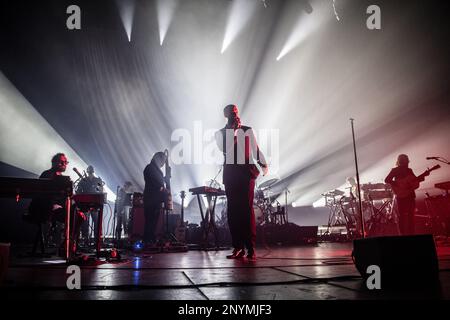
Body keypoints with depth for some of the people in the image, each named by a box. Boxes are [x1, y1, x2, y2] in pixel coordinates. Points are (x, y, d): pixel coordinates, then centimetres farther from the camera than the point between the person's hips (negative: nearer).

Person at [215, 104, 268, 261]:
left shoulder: (247, 130, 11)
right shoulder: (220, 133, 12)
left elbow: (255, 149, 11)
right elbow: (224, 148, -6)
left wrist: (263, 164, 3)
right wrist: (233, 131, -6)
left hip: (246, 172, -2)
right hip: (230, 173, 2)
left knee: (247, 208, -8)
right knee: (232, 210, -1)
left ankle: (250, 248, -6)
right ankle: (238, 247, 4)